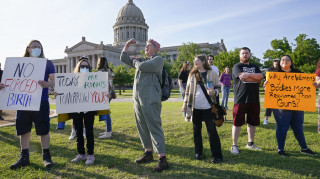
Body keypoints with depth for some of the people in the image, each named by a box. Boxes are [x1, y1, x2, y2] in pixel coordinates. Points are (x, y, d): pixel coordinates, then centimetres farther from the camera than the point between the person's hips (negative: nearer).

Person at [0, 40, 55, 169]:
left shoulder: (47, 63, 5)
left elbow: (54, 80, -3)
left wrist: (46, 84, -25)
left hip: (41, 101, -3)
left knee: (43, 130, 0)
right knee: (24, 129, 9)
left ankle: (46, 156, 13)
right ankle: (24, 157, 23)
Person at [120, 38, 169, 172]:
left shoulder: (159, 59, -1)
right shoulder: (142, 61, 21)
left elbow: (142, 66, -16)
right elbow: (124, 58, 26)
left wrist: (135, 61, 5)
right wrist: (127, 45, 16)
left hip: (150, 99, -8)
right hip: (137, 99, 8)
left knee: (154, 127, -9)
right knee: (142, 127, 13)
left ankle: (162, 159, -4)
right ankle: (148, 153, 27)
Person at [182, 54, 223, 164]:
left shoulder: (212, 74, 0)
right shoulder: (192, 75, 9)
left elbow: (218, 87, 5)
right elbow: (188, 90, 12)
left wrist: (214, 92, -18)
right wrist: (185, 104, 9)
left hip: (208, 107, -3)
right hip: (195, 107, 3)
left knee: (212, 131, -2)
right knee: (196, 130, 11)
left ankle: (217, 156, 8)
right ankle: (198, 152, 25)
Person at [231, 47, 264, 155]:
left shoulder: (255, 67, 17)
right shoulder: (237, 66, 0)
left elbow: (261, 76, -4)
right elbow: (250, 78, -16)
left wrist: (248, 75, -15)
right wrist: (255, 78, -3)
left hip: (254, 99, 6)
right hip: (241, 99, -5)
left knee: (252, 122, 13)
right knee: (237, 122, -3)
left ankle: (250, 143, 27)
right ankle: (234, 145, 5)